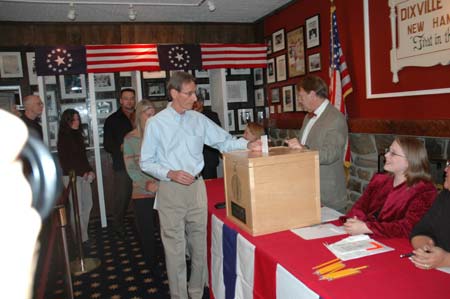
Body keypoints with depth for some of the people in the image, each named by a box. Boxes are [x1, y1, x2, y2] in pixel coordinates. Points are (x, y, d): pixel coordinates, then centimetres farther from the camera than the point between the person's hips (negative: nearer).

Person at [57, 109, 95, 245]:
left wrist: (89, 170, 4)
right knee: (77, 208, -6)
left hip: (83, 175, 7)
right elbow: (65, 161, -9)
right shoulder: (63, 138, -6)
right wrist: (83, 172, -10)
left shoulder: (78, 135, 14)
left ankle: (84, 234, 17)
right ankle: (82, 239, 1)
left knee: (88, 204, 7)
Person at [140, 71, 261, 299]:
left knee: (199, 244, 13)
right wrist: (170, 174, -16)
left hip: (196, 187, 4)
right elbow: (146, 162, -2)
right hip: (170, 191, -3)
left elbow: (224, 141, 3)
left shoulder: (199, 119, 3)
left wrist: (248, 144, -13)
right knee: (175, 248, 5)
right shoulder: (156, 123, -5)